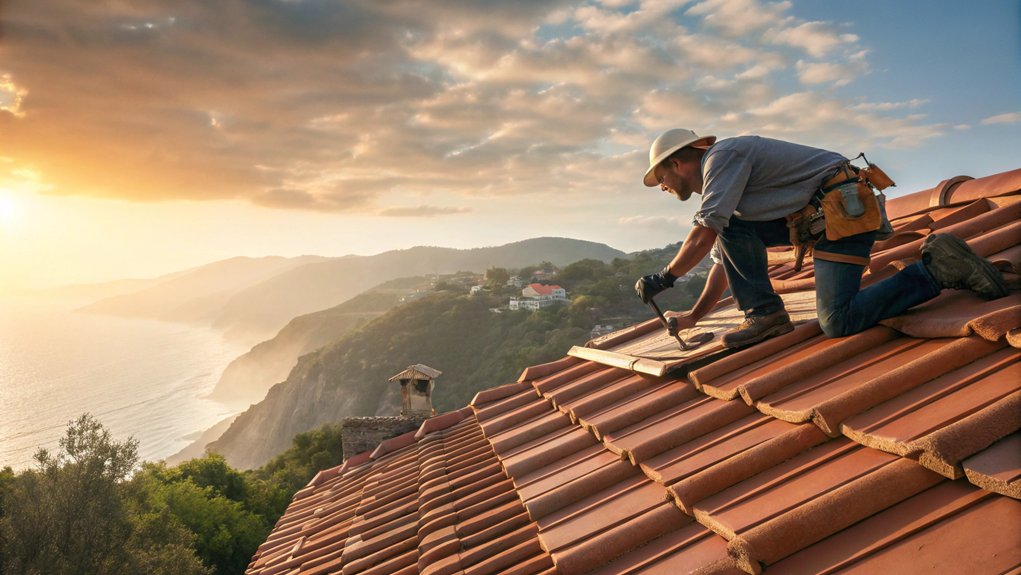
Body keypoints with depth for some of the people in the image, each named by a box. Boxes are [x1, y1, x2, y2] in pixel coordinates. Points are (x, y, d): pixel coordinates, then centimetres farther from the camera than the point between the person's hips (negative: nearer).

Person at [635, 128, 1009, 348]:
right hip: (813, 213, 10)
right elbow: (727, 258, 20)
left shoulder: (721, 156, -11)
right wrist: (694, 316, 20)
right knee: (733, 229, 2)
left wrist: (663, 278, -9)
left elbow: (704, 237, -22)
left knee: (837, 323, -17)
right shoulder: (715, 180, 18)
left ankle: (937, 269, -6)